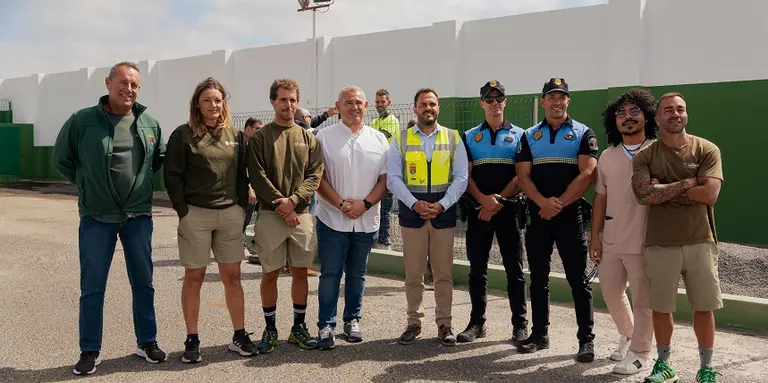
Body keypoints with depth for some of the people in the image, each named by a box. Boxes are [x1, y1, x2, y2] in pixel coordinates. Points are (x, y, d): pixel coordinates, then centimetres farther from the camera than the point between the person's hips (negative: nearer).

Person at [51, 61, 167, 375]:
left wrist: (140, 181, 9)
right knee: (92, 287, 5)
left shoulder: (150, 123, 1)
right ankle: (90, 350, 19)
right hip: (96, 217, -2)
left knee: (143, 282, 10)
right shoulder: (82, 120, -7)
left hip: (138, 216, 3)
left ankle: (147, 342, 25)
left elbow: (160, 157, 18)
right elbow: (61, 159, 4)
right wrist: (87, 185, 5)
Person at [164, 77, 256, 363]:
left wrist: (243, 206, 4)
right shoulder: (183, 135, -3)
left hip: (230, 214, 3)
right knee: (194, 277, 5)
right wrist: (183, 211, -9)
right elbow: (172, 176, -4)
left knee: (232, 276, 8)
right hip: (195, 214, -3)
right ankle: (192, 340, 15)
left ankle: (239, 336, 16)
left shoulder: (235, 135, 9)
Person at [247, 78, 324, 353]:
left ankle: (299, 327, 21)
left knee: (300, 272, 8)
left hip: (301, 214, 2)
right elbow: (258, 177, -6)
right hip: (270, 215, -2)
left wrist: (293, 200, -14)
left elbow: (315, 176, 1)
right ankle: (270, 329, 18)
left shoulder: (308, 138, 10)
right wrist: (280, 205, -13)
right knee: (270, 274, 4)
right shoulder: (259, 138, 2)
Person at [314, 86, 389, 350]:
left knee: (357, 274, 13)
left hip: (366, 221, 3)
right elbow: (317, 177, -5)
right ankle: (326, 325, 11)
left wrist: (364, 203, -11)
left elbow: (385, 179, 3)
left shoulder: (378, 140, 6)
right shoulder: (325, 137, -1)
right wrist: (340, 204, -14)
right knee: (330, 274, 1)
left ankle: (352, 320, 26)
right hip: (332, 219, -2)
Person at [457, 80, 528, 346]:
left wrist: (499, 200, -12)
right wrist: (483, 200, -13)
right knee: (477, 269, 7)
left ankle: (520, 325, 12)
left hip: (509, 209, -1)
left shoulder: (518, 135, 7)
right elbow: (466, 175, 3)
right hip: (477, 210, 2)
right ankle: (477, 322, 17)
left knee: (514, 270, 3)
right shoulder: (469, 137, 10)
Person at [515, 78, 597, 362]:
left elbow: (587, 174, -8)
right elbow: (523, 176, 1)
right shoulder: (529, 136, 10)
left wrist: (559, 204, -14)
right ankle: (539, 334, 21)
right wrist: (543, 203, -15)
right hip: (537, 215, 3)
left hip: (571, 215, -3)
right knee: (538, 278, 10)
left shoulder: (583, 133, 3)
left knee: (578, 279, 0)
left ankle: (586, 339, 8)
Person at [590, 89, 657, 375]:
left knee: (642, 299, 3)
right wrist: (595, 237, 7)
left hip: (644, 241, -5)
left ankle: (639, 355, 17)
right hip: (611, 241, 5)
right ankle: (628, 335, 40)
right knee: (611, 293, 16)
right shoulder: (607, 156, 10)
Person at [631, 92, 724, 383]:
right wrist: (687, 182, -13)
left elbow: (709, 194, -14)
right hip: (660, 244, 0)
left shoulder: (707, 150, -1)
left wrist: (663, 190, -11)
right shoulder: (645, 156, 0)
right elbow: (644, 195, -15)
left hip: (700, 242, 0)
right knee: (661, 307, 9)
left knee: (704, 307, 7)